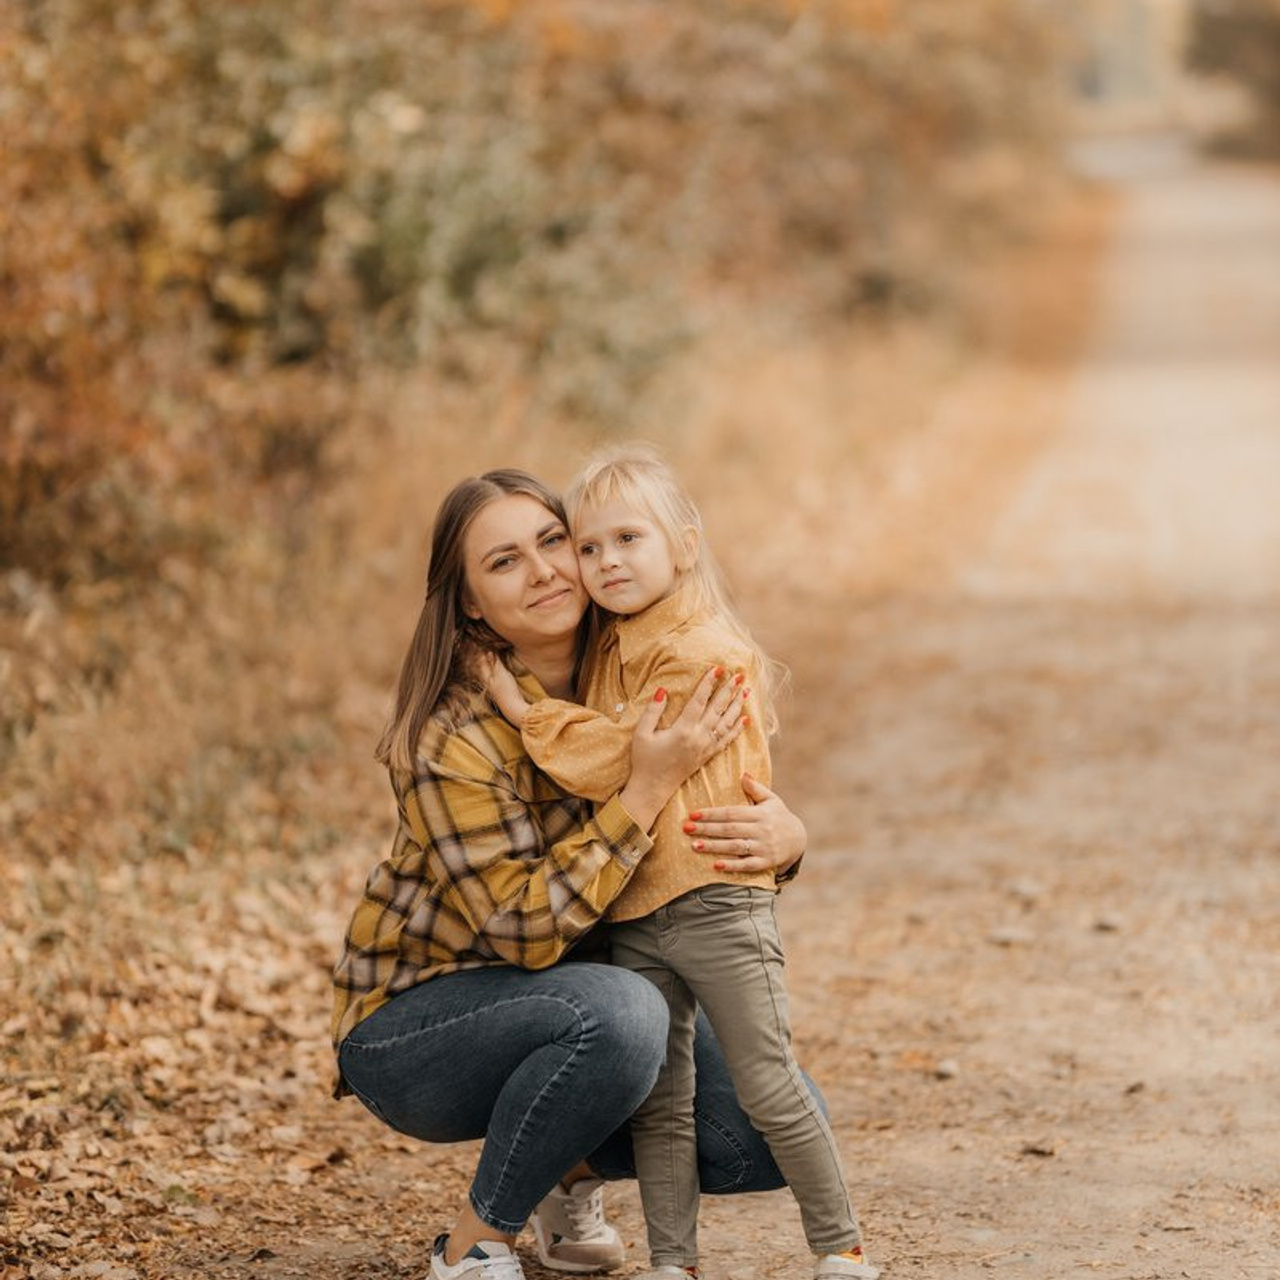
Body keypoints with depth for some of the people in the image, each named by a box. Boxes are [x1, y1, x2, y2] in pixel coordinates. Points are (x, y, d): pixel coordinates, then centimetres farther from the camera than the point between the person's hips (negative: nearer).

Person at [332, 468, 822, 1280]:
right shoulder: (452, 738, -25)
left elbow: (741, 793, 0)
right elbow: (526, 927, -27)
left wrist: (784, 836, -25)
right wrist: (649, 787, -34)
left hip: (576, 994, 6)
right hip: (414, 1026, -6)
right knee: (618, 1014, -37)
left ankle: (572, 1171, 17)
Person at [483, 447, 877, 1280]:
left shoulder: (700, 654, -14)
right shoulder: (607, 654, 12)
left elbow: (615, 758, -17)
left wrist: (523, 709, -10)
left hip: (716, 899, -8)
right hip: (631, 914, 8)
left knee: (769, 1088, -2)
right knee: (659, 1102, 9)